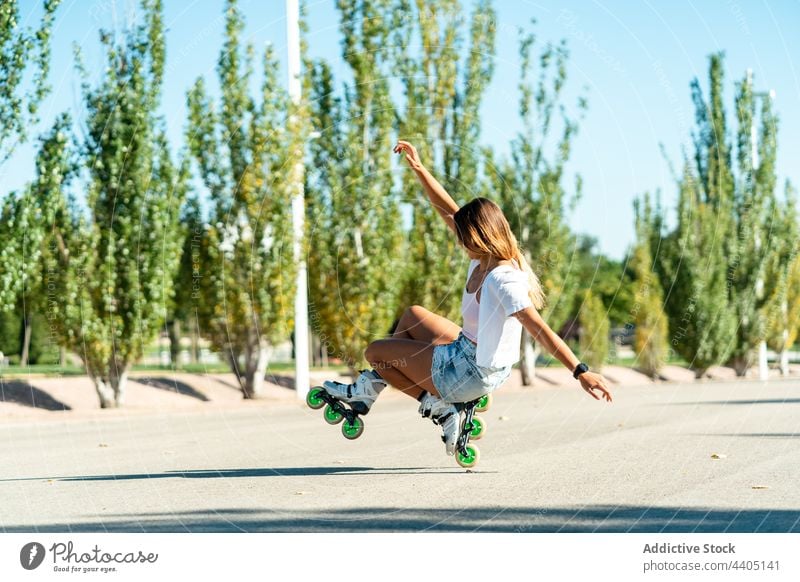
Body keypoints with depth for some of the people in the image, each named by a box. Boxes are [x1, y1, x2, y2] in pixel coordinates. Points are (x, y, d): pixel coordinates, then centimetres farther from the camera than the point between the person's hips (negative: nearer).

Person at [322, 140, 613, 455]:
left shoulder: (502, 279, -29)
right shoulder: (484, 258, -3)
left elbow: (540, 330, -35)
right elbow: (449, 211, 5)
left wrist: (581, 372, -41)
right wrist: (418, 168, 5)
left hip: (471, 373, -9)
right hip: (469, 349, 9)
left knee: (374, 351, 9)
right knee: (413, 314, 30)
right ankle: (367, 388, 27)